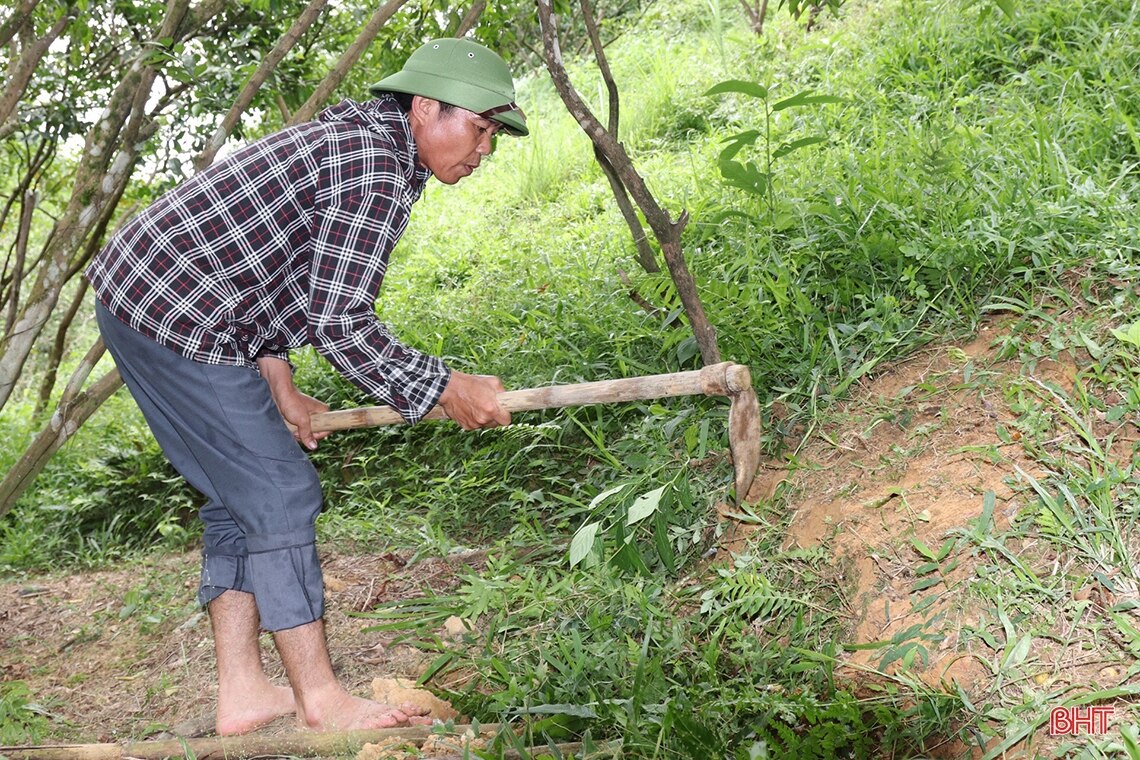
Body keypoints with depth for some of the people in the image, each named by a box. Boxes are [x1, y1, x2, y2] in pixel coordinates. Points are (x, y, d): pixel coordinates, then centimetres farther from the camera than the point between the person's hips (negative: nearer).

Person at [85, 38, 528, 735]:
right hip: (174, 318, -10)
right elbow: (340, 322, -23)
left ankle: (244, 694, 18)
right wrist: (445, 389, -12)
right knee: (279, 495, -5)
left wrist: (280, 390, 16)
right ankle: (322, 700, 6)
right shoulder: (376, 168, -18)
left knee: (241, 494, 12)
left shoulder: (353, 136, 15)